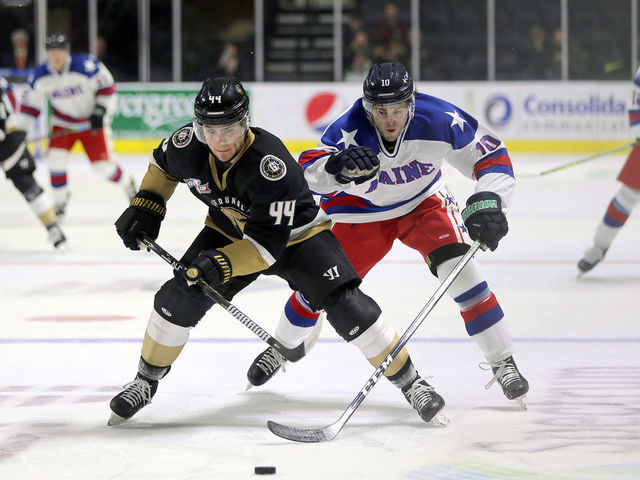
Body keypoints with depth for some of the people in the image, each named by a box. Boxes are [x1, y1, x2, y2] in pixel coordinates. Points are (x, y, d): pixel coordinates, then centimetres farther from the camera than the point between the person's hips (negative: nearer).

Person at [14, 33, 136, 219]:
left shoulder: (86, 66, -26)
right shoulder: (40, 76, -13)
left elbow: (106, 86, -13)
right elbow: (30, 103, -1)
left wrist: (100, 111, -18)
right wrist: (20, 130, -5)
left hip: (92, 122, -3)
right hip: (63, 123, 3)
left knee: (103, 165, -6)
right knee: (56, 159, -16)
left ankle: (128, 184, 27)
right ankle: (60, 201, 6)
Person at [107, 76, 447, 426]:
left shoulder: (271, 164, -38)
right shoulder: (187, 147, -22)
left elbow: (269, 243, -37)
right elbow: (163, 164, 6)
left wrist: (223, 265, -49)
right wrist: (145, 206, -3)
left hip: (295, 234, -4)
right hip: (228, 231, 4)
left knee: (346, 306, -19)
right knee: (179, 298, -12)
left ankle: (410, 382, -3)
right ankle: (145, 383, 11)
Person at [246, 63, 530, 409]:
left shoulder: (440, 120, -30)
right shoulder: (350, 131, -34)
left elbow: (491, 156, -19)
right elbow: (307, 172, -47)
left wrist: (488, 202, -35)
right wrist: (336, 167, -69)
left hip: (423, 201, 0)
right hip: (363, 211, 0)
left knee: (460, 268, -21)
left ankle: (502, 363, -9)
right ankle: (281, 347, 35)